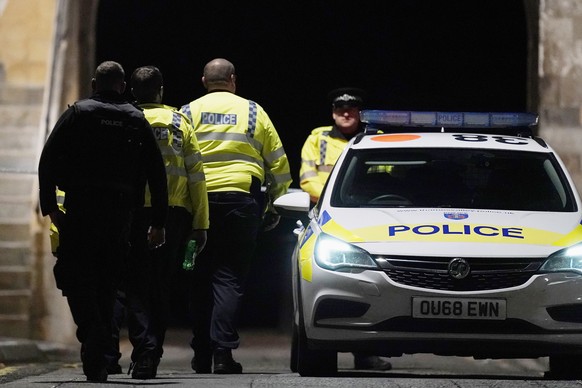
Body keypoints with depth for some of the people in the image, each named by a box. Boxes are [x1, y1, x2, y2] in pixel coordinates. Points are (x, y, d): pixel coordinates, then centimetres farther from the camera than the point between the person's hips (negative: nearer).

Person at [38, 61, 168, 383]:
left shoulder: (77, 114, 4)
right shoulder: (137, 120, 11)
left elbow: (48, 160, -5)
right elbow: (157, 174, 7)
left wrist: (49, 207, -2)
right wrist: (158, 222, 10)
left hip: (80, 208, -3)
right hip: (120, 210, 3)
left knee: (75, 275, 0)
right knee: (107, 282, 10)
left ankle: (92, 332, -27)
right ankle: (99, 358, 9)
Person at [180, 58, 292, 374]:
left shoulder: (189, 113, 7)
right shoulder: (253, 112, 8)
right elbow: (278, 163, 10)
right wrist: (272, 199, 25)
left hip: (199, 202, 1)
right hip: (242, 201, -1)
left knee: (202, 278, 9)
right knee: (229, 277, -1)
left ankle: (201, 356, 10)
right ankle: (222, 350, -16)